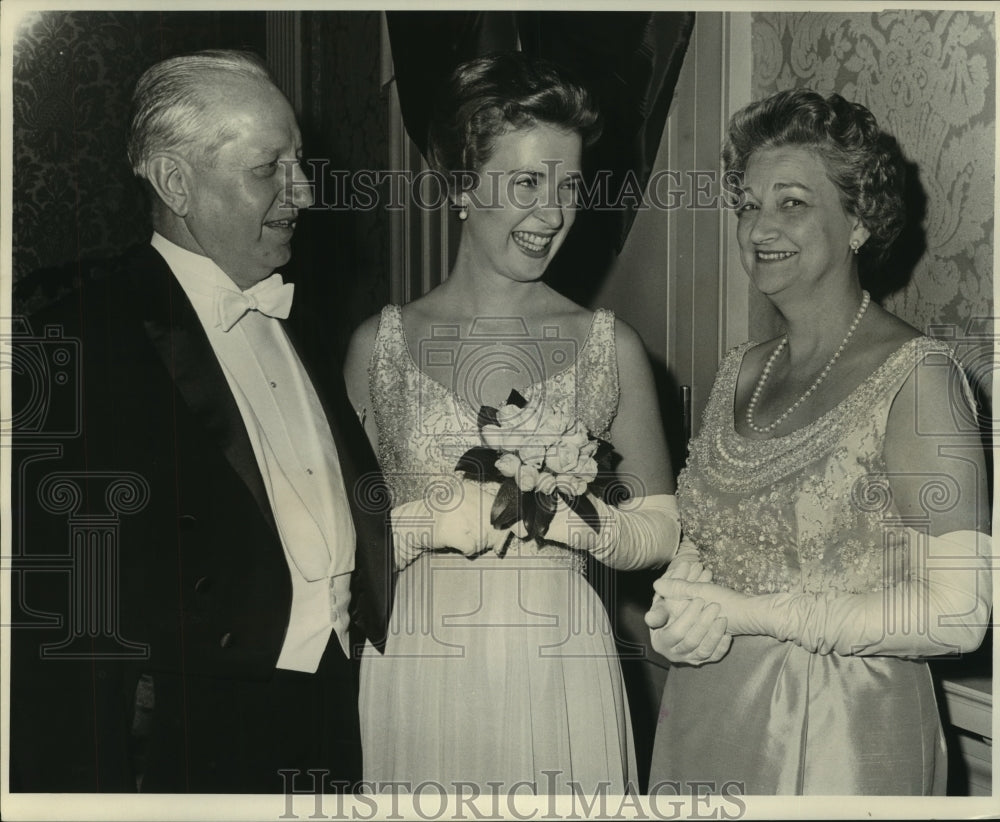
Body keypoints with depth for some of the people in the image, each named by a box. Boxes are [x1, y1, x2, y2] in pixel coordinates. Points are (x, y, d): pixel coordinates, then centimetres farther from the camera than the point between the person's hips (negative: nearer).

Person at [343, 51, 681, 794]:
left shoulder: (612, 347, 2)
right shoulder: (379, 345, 1)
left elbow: (661, 529, 5)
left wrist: (582, 520, -14)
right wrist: (437, 520, -15)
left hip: (560, 673, 1)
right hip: (418, 671, 0)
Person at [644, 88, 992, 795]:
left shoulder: (914, 372, -15)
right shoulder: (740, 371, 6)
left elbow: (956, 614, -20)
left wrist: (749, 613, -18)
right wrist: (678, 613, -7)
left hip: (839, 741, -6)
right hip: (707, 724, 6)